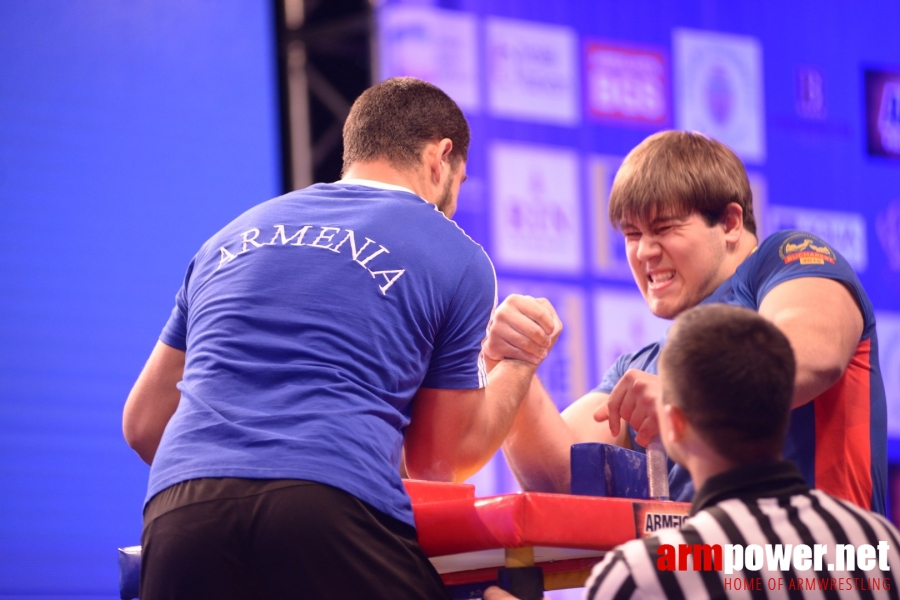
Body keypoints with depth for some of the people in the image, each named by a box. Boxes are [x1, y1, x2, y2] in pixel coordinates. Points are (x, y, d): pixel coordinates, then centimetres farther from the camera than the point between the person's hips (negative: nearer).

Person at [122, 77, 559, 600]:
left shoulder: (234, 237, 27)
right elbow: (439, 461, 22)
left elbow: (142, 421, 29)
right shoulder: (457, 258, 15)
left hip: (179, 513, 4)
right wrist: (521, 360, 37)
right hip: (335, 513, -4)